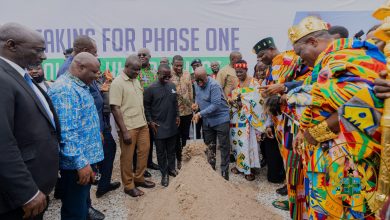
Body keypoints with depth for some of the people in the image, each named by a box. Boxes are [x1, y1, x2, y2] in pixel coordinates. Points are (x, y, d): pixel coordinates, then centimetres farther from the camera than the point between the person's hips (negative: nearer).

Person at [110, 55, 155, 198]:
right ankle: (129, 185, 22)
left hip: (142, 124, 8)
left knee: (144, 150, 15)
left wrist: (146, 120, 14)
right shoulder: (117, 83, -13)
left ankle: (139, 178, 33)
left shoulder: (136, 81, 10)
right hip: (128, 127, -7)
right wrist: (124, 131, -19)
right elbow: (115, 109, -17)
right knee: (127, 157, 6)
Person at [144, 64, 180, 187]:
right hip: (158, 126, -4)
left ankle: (171, 168, 33)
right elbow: (146, 106, -6)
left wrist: (177, 115, 7)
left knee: (172, 149, 16)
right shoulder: (151, 88, -10)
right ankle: (164, 173, 20)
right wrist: (150, 121, -9)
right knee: (161, 151, 7)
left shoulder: (172, 86, 4)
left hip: (172, 125, 4)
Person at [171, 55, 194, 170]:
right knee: (176, 137, 9)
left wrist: (191, 105, 9)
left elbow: (190, 91, 9)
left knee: (185, 136, 15)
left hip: (187, 110, 4)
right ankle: (179, 159, 23)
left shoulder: (187, 75, 4)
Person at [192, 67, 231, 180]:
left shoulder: (214, 85, -21)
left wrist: (200, 114, -27)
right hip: (207, 120, 7)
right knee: (209, 146, 16)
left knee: (224, 146, 1)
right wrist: (196, 103, -2)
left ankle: (224, 174, 11)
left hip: (220, 119, -7)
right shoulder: (197, 85, 3)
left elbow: (215, 105, -26)